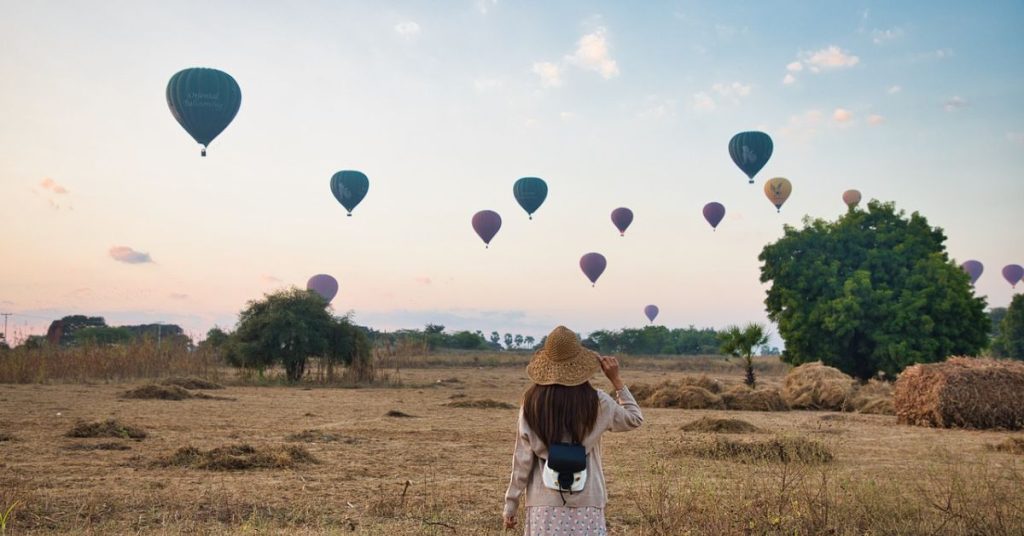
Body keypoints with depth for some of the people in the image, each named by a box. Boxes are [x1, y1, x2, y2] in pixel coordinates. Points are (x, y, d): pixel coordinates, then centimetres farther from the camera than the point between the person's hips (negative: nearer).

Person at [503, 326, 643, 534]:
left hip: (545, 503, 1)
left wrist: (511, 504, 9)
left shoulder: (533, 402, -4)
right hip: (586, 502, -1)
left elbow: (523, 457, -1)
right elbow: (634, 419, 13)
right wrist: (616, 379, 12)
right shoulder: (596, 402, -5)